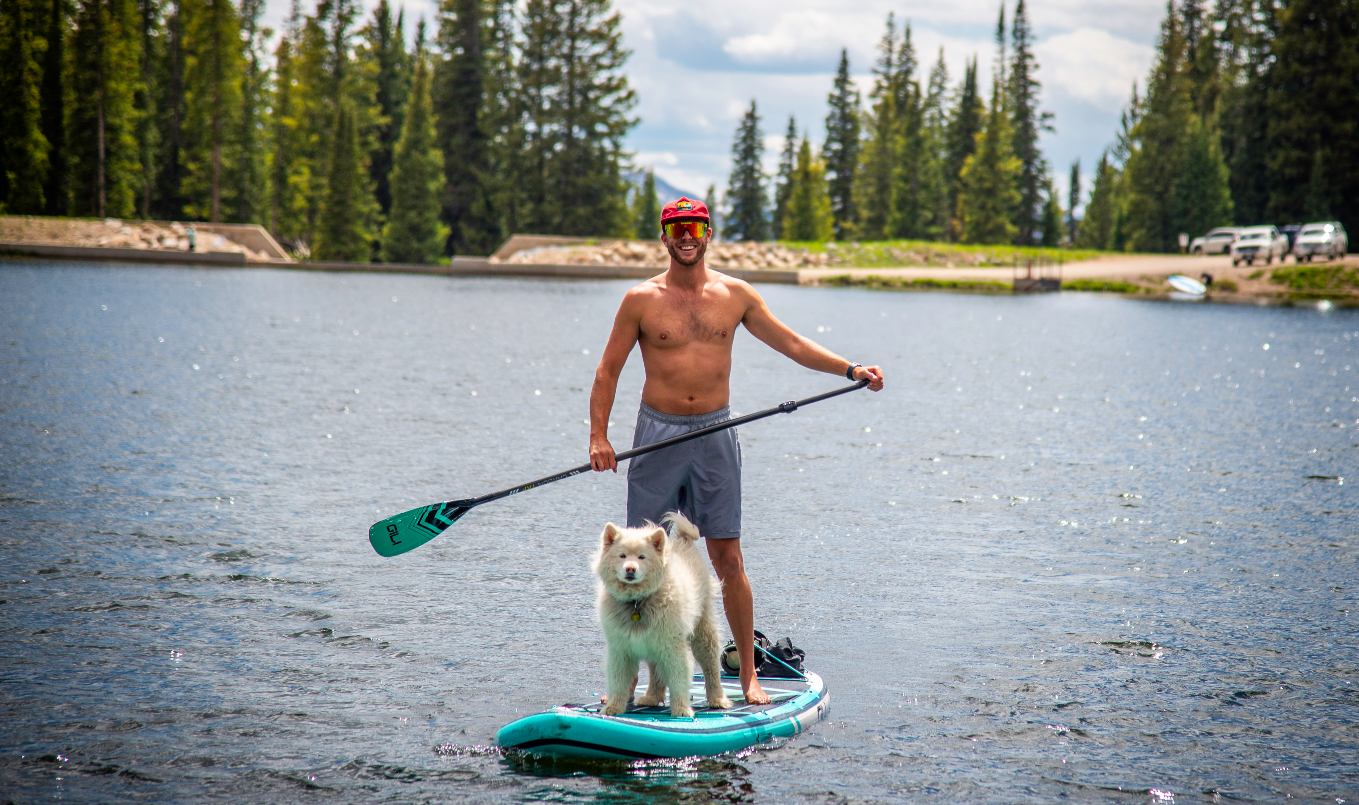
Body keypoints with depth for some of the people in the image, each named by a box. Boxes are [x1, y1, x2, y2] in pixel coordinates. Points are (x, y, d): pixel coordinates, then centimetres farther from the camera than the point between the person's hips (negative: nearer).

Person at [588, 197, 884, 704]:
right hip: (658, 433, -1)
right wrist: (599, 436, -9)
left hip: (714, 434, 1)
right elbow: (608, 369, 1)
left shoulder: (735, 295, 4)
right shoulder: (641, 300, -1)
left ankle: (748, 674, 9)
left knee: (728, 558, 1)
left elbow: (792, 344, 8)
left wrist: (851, 370, -2)